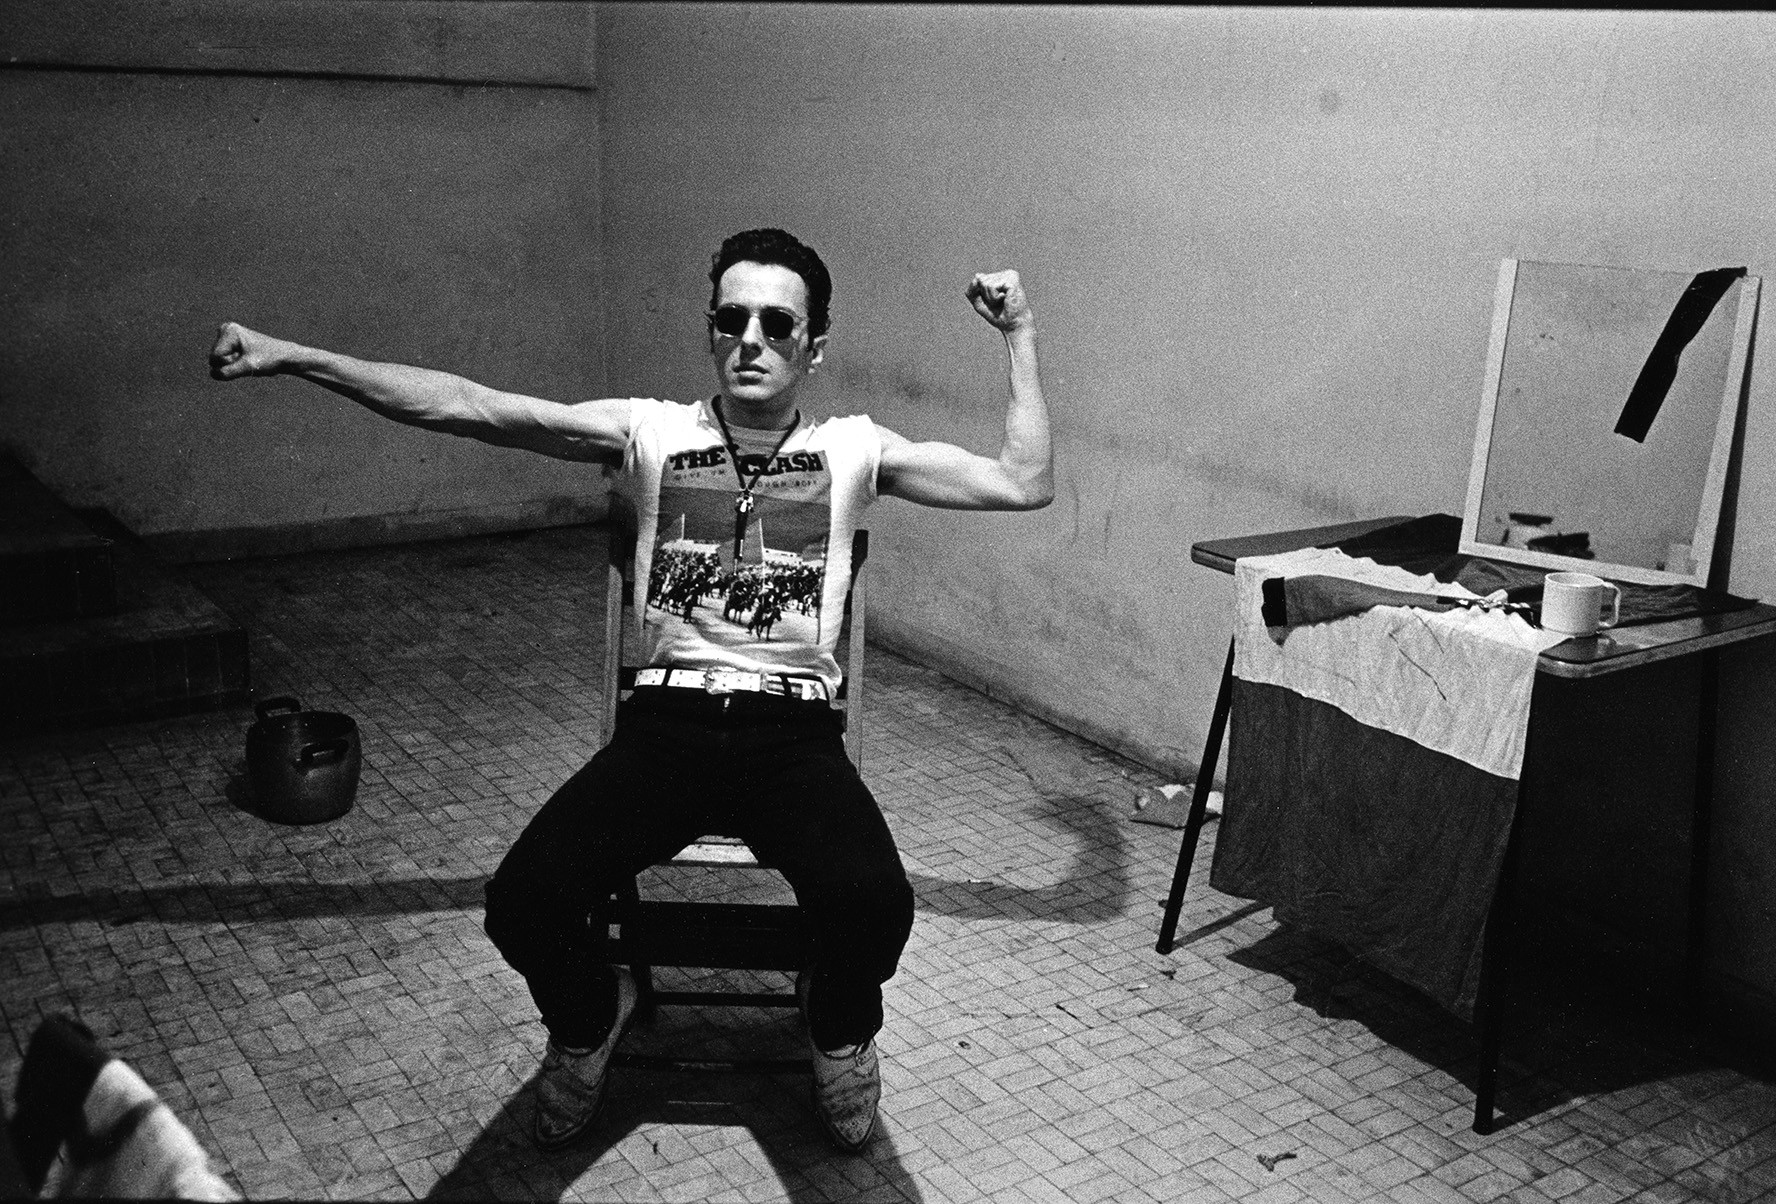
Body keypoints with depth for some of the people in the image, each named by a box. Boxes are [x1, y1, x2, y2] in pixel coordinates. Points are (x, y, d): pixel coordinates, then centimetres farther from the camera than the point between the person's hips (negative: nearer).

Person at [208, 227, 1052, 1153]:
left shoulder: (852, 448, 9)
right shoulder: (651, 431, 8)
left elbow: (1025, 484, 3)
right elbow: (466, 407, 1)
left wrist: (1019, 336, 4)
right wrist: (290, 355, -6)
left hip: (795, 732, 0)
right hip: (664, 723, 1)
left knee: (873, 902, -31)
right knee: (524, 900, -24)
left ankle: (839, 1029, 8)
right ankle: (589, 1018, 14)